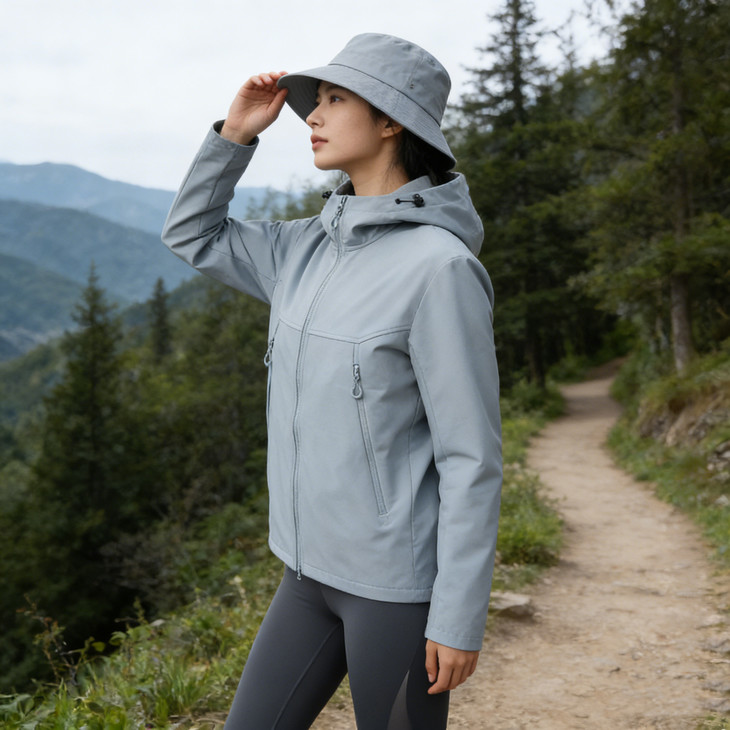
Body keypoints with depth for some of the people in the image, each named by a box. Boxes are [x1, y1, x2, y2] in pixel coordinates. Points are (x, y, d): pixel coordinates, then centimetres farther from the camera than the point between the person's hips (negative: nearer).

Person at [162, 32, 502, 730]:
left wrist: (460, 618, -15)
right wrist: (235, 132, 4)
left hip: (402, 581, -7)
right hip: (317, 567, 8)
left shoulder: (440, 267, -18)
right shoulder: (314, 247, 5)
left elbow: (472, 457, -17)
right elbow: (193, 237, 19)